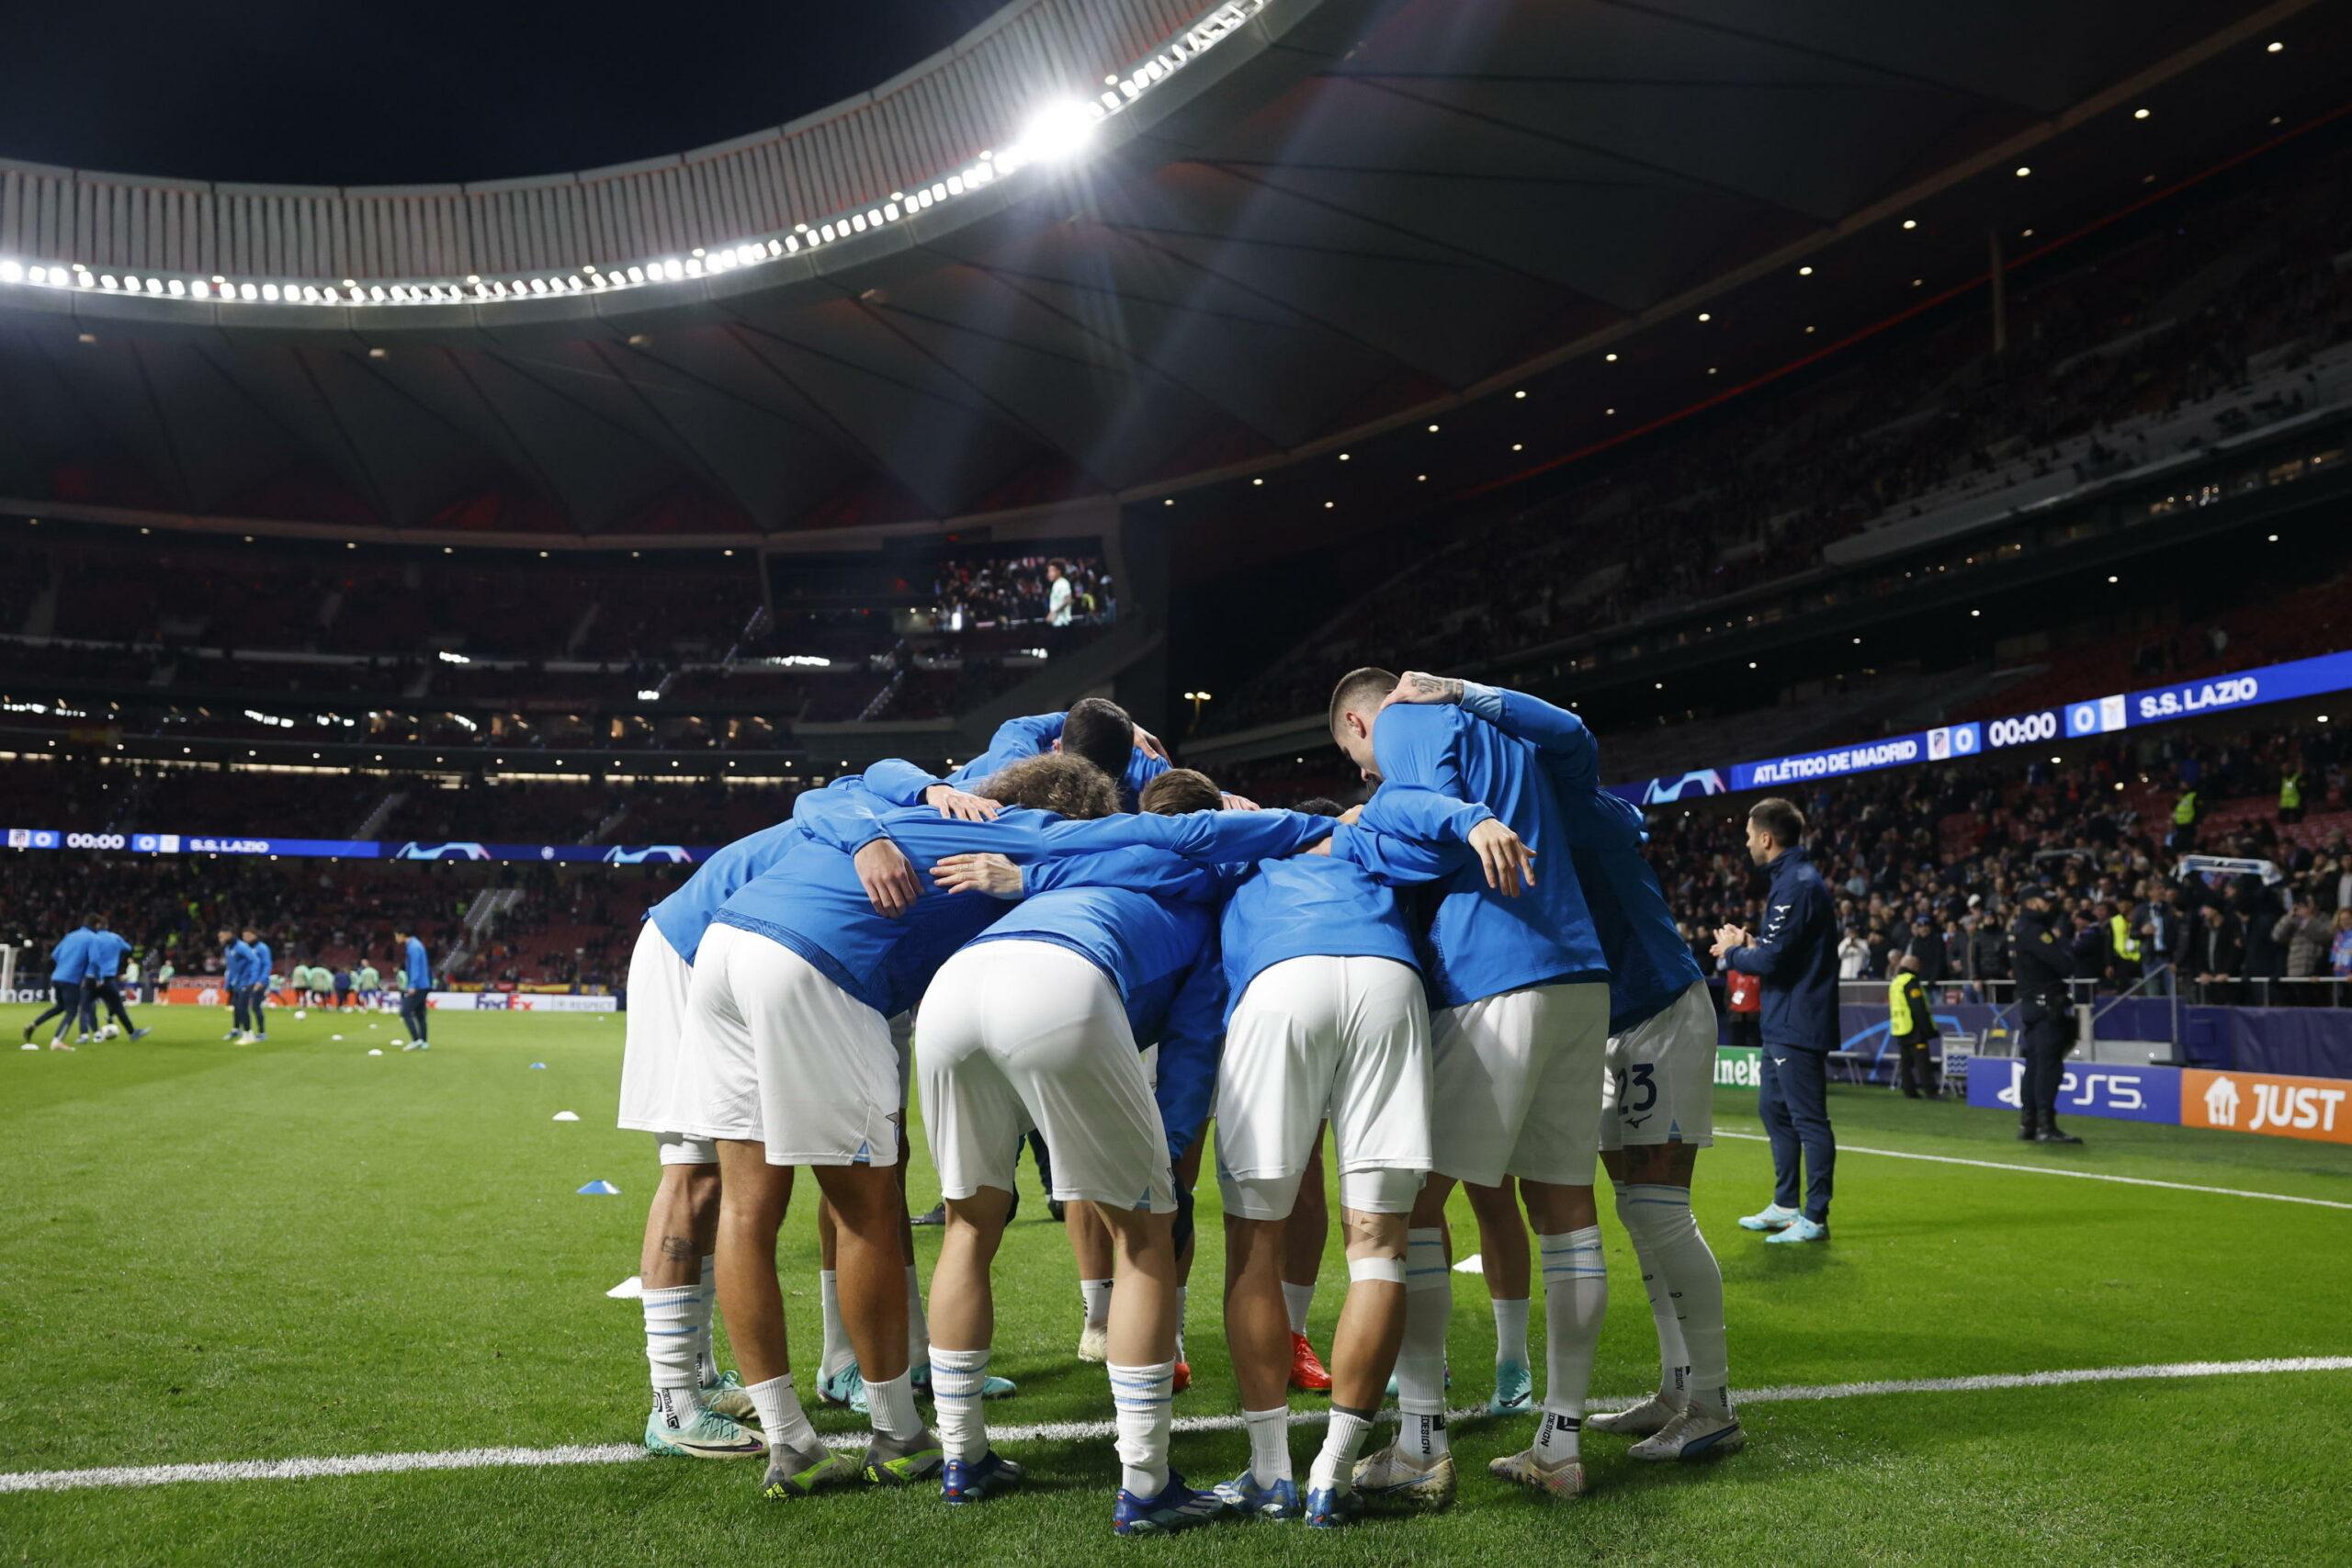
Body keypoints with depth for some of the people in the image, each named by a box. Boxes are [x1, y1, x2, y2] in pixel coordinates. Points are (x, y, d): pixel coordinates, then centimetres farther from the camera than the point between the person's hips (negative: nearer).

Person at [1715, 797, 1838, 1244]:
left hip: (1797, 1027, -11)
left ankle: (1814, 1218, 2)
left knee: (1808, 1119, -4)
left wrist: (1733, 951, -4)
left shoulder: (1797, 885, -18)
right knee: (1774, 1109, 17)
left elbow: (1772, 959, -21)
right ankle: (1785, 1206, 26)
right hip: (1783, 1024, 11)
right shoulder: (1792, 878, 15)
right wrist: (1750, 946, 7)